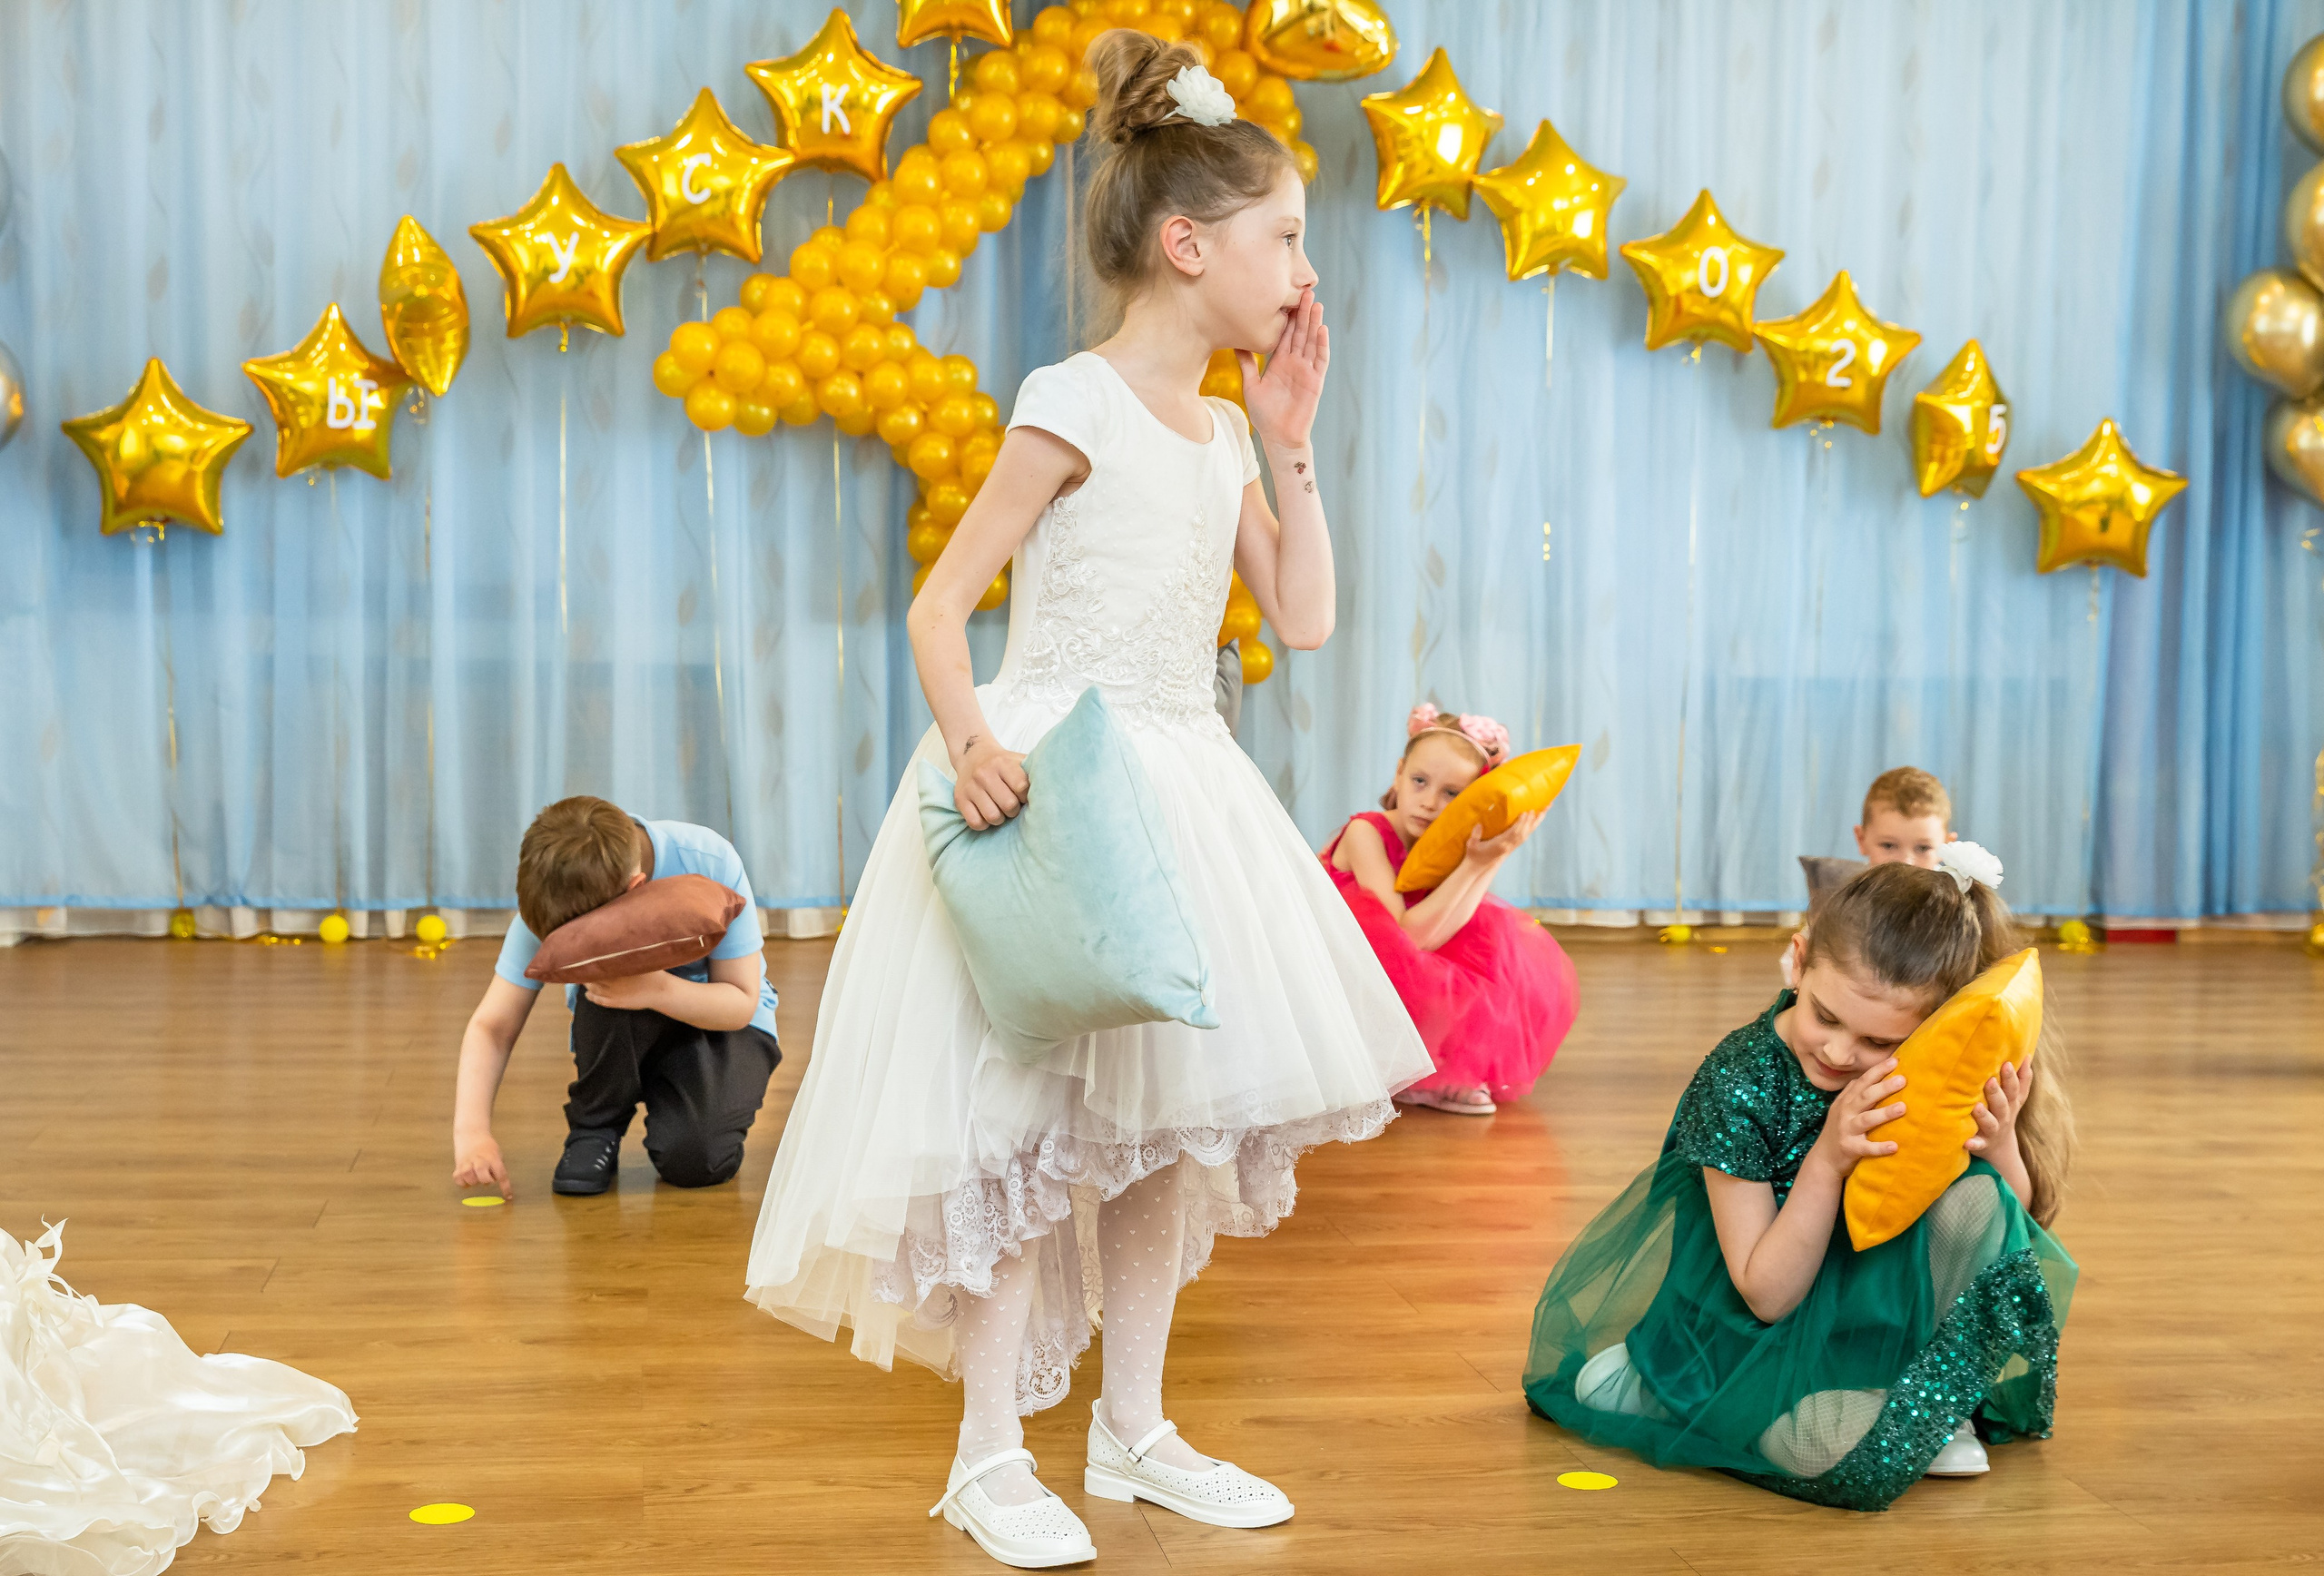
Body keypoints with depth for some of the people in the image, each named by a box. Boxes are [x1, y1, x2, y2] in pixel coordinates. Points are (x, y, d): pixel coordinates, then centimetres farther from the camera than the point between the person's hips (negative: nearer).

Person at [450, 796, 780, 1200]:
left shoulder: (711, 864, -29)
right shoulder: (552, 901, -23)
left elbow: (742, 1002, -20)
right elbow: (491, 1026, -19)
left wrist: (655, 989, -39)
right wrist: (471, 1131, -34)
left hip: (718, 1021, -2)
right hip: (621, 1035, 2)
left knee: (694, 1159, -31)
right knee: (608, 976, -35)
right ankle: (595, 1127, -10)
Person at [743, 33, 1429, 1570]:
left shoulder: (1222, 431, 12)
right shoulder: (1077, 404, -10)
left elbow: (1306, 617, 12)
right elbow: (940, 600, -12)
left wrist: (1291, 443, 6)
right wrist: (969, 733, -30)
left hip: (1177, 782, 8)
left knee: (1163, 1118, 10)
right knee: (1034, 1121, -5)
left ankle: (1135, 1430, 23)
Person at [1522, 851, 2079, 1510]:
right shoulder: (1738, 1083, -22)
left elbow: (2018, 1224, -1)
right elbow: (1768, 1295, -20)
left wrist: (2002, 1151, -24)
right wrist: (1829, 1160, -34)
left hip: (1896, 1303, 4)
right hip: (1777, 1332, -4)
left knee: (1976, 1196, -25)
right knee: (1836, 1441, -36)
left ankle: (1923, 1404, -12)